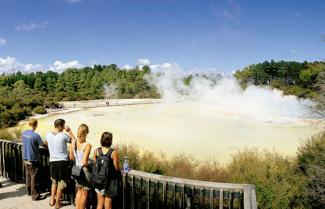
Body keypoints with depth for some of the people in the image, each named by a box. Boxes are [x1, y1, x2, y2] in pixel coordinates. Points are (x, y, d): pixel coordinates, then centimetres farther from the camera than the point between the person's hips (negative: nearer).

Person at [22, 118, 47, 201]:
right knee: (34, 178, 1)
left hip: (26, 158, 7)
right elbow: (43, 145, -11)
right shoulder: (36, 135, -21)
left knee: (28, 175, 20)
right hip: (33, 159, -7)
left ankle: (29, 191, 34)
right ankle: (35, 195, 8)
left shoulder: (23, 133, 1)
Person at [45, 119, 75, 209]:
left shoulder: (48, 135, 0)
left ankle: (52, 200, 29)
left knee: (54, 182, 23)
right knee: (61, 183, 8)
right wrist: (69, 130, 4)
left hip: (52, 161, 5)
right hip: (63, 161, -4)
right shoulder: (64, 135, -14)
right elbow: (74, 140, 0)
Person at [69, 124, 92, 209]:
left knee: (79, 191, 24)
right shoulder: (87, 145, -21)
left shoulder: (73, 142, -3)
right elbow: (84, 162, -25)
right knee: (84, 194, 11)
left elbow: (71, 157, 6)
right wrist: (89, 166, -6)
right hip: (84, 170, -6)